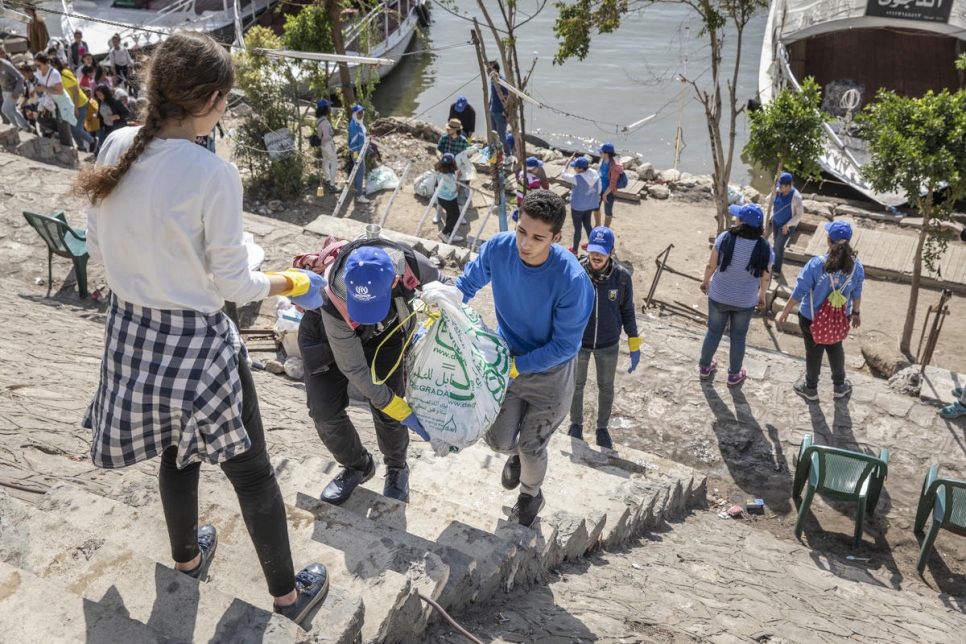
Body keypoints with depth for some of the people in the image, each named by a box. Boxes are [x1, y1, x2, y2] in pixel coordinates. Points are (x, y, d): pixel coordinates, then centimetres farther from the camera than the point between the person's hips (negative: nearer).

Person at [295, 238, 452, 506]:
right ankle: (357, 466, 26)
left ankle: (396, 469, 26)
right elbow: (353, 368, -29)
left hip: (384, 333, 2)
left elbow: (442, 283, -12)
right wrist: (401, 411, -25)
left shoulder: (409, 262, -38)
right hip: (327, 333, -1)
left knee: (387, 412, -4)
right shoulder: (334, 303, -43)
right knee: (325, 413, -3)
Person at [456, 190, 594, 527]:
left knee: (531, 447, 13)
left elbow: (565, 346, -23)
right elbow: (468, 283, -1)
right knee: (498, 440, 5)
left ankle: (531, 496, 49)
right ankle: (515, 454, 46)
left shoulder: (572, 280, -34)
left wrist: (515, 366, -25)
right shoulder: (498, 248, -22)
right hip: (507, 357, 3)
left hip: (549, 371, -3)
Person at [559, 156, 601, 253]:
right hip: (590, 205, 6)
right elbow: (598, 189, 3)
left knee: (577, 228, 10)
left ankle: (574, 249, 27)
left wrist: (569, 162, -10)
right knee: (587, 225, 25)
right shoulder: (595, 174, -10)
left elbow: (563, 175, -15)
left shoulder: (577, 178, -29)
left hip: (578, 207, -6)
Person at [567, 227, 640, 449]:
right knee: (577, 385, 21)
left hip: (608, 345, 1)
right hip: (578, 343, -1)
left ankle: (602, 428, 45)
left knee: (606, 388, 20)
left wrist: (634, 345, -2)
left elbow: (627, 311, -4)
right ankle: (576, 424, 47)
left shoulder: (622, 277, -17)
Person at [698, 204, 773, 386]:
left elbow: (711, 265, -10)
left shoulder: (725, 238, -22)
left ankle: (704, 367, 40)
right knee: (738, 338, 19)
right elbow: (766, 278, -7)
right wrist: (762, 296, 12)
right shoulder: (764, 247, -19)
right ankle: (734, 375, 37)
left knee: (714, 332, 21)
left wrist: (705, 281, 10)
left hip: (718, 296, 0)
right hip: (745, 301, 0)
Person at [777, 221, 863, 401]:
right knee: (835, 348, 27)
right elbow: (857, 293, -2)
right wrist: (856, 313, 16)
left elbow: (799, 292, -18)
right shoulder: (856, 265, -16)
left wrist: (785, 312, -5)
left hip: (812, 318, -3)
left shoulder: (816, 264, -27)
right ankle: (839, 386, 44)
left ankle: (810, 388, 38)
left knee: (813, 351, 17)